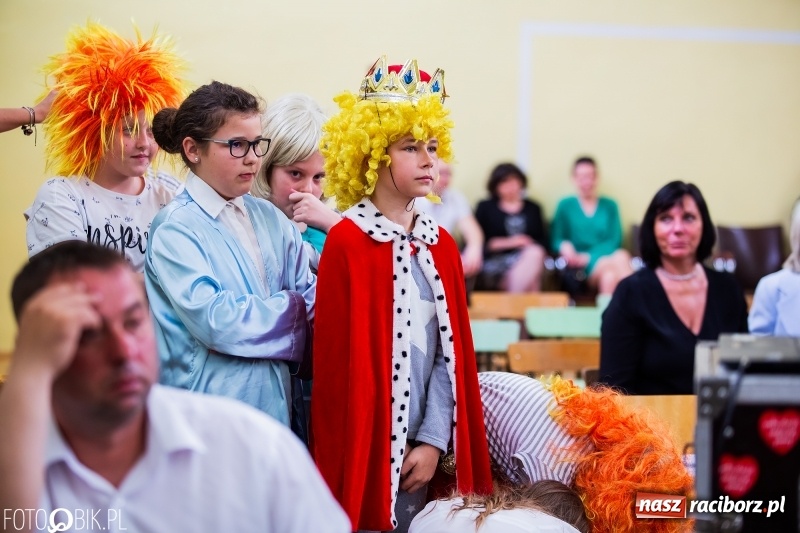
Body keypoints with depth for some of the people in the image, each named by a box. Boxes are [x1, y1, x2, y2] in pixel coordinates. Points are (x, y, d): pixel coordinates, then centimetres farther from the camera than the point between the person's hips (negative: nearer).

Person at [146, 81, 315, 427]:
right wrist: (293, 309, -8)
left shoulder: (270, 219, 9)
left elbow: (310, 292, 5)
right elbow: (215, 321, -20)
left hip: (273, 401, 6)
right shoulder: (175, 229, -11)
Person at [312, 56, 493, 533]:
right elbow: (335, 360, -10)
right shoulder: (346, 243, -10)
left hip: (424, 453, 5)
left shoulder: (441, 245, 8)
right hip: (367, 449, -5)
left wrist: (434, 440, -3)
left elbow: (452, 352, 5)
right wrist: (350, 455, -9)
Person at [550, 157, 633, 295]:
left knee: (622, 256, -38)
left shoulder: (609, 206, 18)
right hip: (581, 268, -2)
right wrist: (564, 246, -16)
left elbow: (615, 240, 8)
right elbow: (556, 240, 9)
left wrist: (588, 256, -8)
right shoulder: (565, 206, 15)